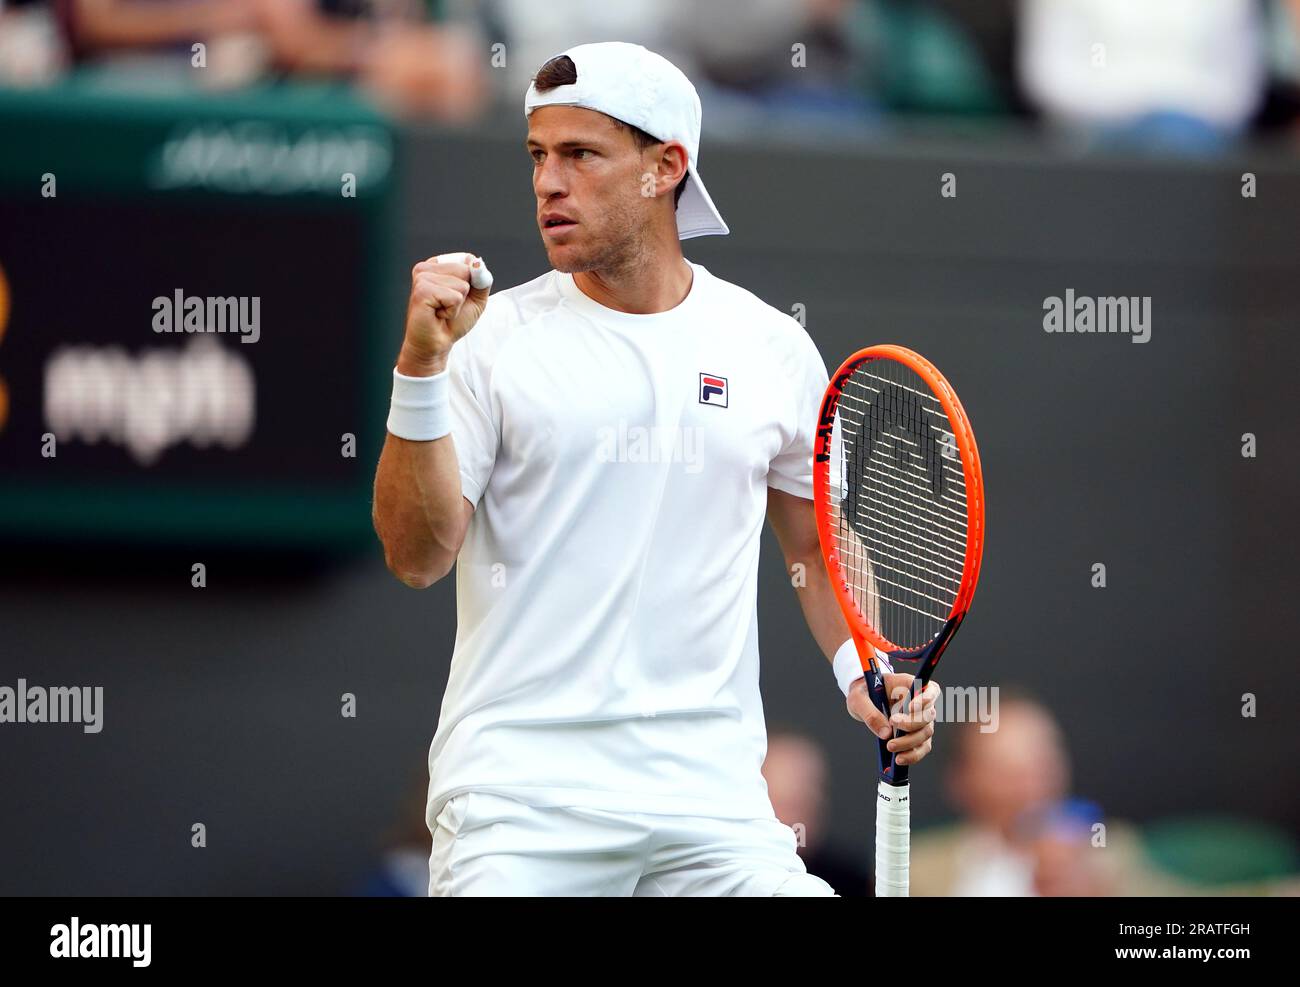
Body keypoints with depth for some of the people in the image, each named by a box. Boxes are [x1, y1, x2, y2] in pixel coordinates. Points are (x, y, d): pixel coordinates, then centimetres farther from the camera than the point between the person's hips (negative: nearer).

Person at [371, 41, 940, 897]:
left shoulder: (773, 348, 9)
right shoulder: (493, 338, 1)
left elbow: (816, 542, 21)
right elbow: (417, 556, -6)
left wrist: (863, 673, 5)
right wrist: (421, 367, -14)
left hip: (710, 787, 2)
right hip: (519, 786, -2)